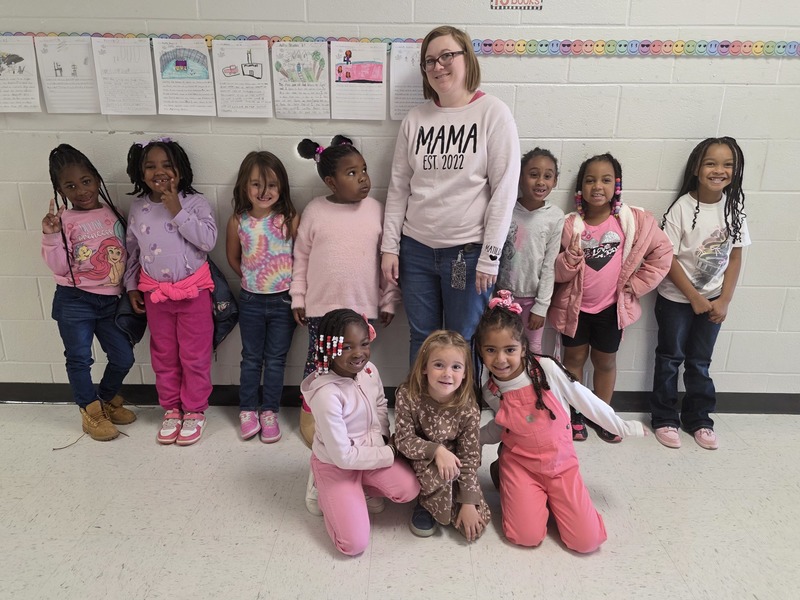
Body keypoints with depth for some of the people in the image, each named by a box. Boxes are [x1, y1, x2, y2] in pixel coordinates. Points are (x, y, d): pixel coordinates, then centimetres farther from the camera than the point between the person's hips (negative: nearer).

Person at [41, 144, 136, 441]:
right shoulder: (63, 221, -8)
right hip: (74, 301, -3)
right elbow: (59, 267, -11)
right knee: (79, 358, 6)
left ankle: (108, 400, 35)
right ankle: (91, 412, 25)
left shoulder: (114, 214, 3)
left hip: (109, 300, 4)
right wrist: (51, 235, -23)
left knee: (123, 357, 9)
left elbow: (126, 254, 11)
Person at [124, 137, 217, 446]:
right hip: (155, 292, 4)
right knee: (163, 356, 14)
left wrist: (177, 211, -24)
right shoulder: (138, 207, 2)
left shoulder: (194, 202, -9)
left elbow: (208, 240, -21)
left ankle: (194, 410, 22)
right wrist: (131, 287, 11)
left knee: (195, 355, 6)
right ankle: (171, 409, 30)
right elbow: (132, 250, 11)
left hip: (193, 290, -3)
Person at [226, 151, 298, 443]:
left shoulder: (290, 219, -11)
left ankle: (269, 412, 25)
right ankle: (247, 411, 28)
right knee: (251, 358, 14)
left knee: (276, 359, 11)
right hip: (251, 301, 1)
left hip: (283, 301, -1)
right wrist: (252, 279, 9)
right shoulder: (238, 221, -6)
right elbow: (233, 258, 9)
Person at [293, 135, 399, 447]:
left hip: (362, 305, 1)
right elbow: (301, 256, 2)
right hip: (321, 304, -1)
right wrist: (298, 298, 3)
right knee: (318, 360, 11)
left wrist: (389, 301, 3)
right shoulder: (315, 211, -5)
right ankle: (309, 413, 32)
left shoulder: (376, 210, -3)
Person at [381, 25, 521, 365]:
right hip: (416, 249, 4)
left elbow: (505, 190, -9)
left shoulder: (493, 113, -6)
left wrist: (490, 257, -12)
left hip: (469, 251, -3)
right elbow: (398, 187, 8)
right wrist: (389, 246, 3)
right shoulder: (416, 118, 5)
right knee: (422, 340, 15)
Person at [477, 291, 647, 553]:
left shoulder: (547, 369, -21)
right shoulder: (490, 392, -9)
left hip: (561, 463, -1)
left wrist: (621, 427, 3)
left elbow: (585, 399, -7)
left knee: (587, 541, -8)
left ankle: (551, 496, 18)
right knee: (527, 536, -15)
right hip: (519, 464, 1)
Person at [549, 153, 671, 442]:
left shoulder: (634, 220, -10)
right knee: (574, 358, 12)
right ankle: (574, 414, 29)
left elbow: (662, 253, -2)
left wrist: (634, 285, -6)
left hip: (612, 307, 1)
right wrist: (570, 258, -29)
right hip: (575, 306, 0)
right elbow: (557, 273, -8)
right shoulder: (570, 224, -10)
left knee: (605, 361, 15)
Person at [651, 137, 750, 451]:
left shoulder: (734, 206, -4)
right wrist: (695, 297, -13)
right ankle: (664, 418, 25)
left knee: (700, 362, 15)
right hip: (677, 298, -3)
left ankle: (698, 418, 31)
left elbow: (734, 257, 0)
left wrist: (724, 300, -6)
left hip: (712, 299, 3)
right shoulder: (682, 207, -16)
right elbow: (668, 258, -15)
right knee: (670, 358, 10)